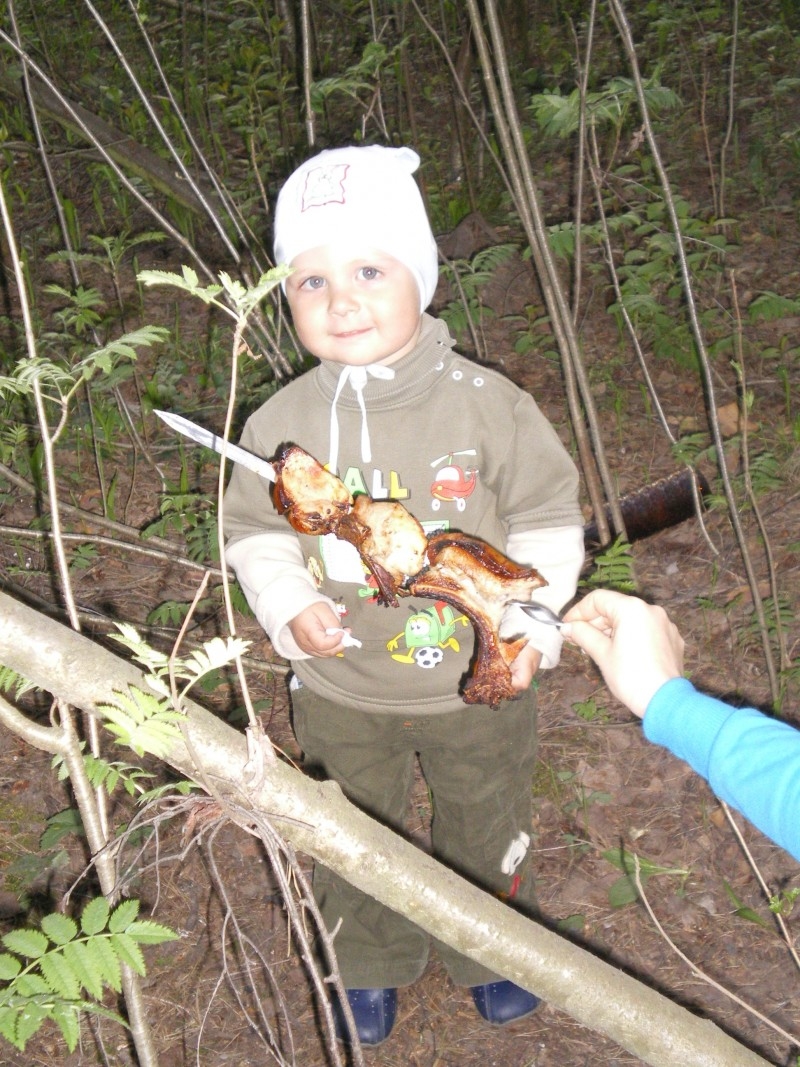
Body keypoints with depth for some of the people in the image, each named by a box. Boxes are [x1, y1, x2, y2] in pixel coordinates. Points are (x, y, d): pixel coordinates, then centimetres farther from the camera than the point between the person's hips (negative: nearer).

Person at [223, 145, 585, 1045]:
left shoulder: (487, 404, -17)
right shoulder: (281, 422, -13)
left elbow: (547, 518, -8)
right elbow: (253, 530, -1)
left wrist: (530, 619, -19)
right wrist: (289, 604, -18)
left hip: (479, 680, 0)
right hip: (341, 691, 1)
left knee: (485, 833, 23)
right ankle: (370, 963, 52)